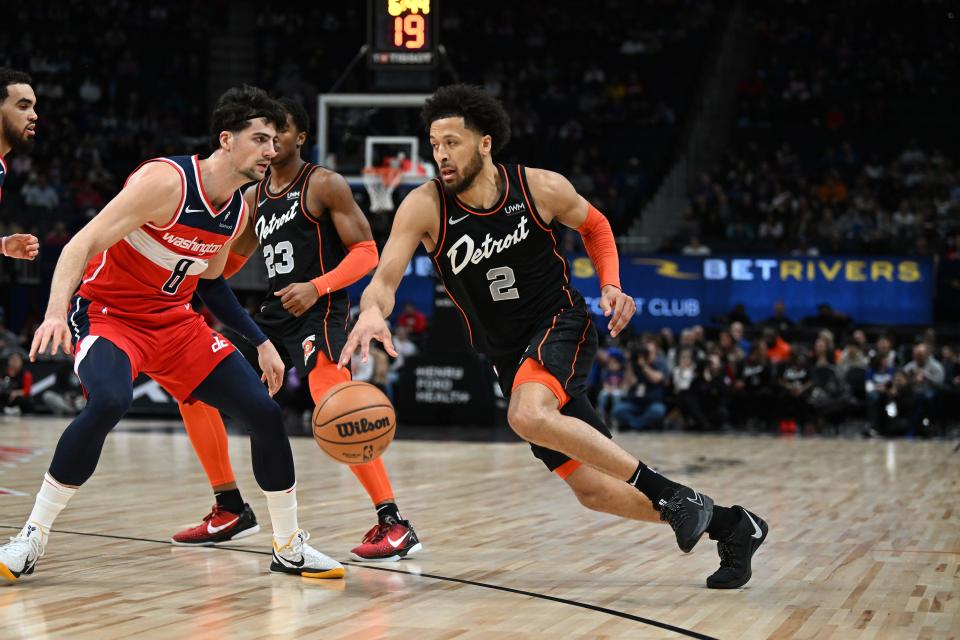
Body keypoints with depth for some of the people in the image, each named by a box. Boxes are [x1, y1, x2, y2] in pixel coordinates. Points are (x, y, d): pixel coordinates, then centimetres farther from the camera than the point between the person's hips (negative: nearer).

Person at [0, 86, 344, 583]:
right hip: (107, 313, -7)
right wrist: (56, 313, -41)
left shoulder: (238, 209, 2)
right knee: (109, 402, -37)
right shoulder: (166, 181, -22)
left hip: (175, 321, 7)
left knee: (264, 411, -2)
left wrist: (261, 342, 16)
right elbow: (82, 246, -25)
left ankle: (290, 547, 16)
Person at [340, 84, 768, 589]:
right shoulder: (424, 206, -12)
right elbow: (384, 280, -22)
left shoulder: (541, 188, -12)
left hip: (561, 325, -4)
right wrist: (372, 313, -45)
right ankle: (730, 526, 19)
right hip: (509, 356, 4)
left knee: (528, 415, -37)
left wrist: (611, 285, -7)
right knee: (592, 491, 2)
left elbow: (594, 225, 9)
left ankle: (672, 494, -24)